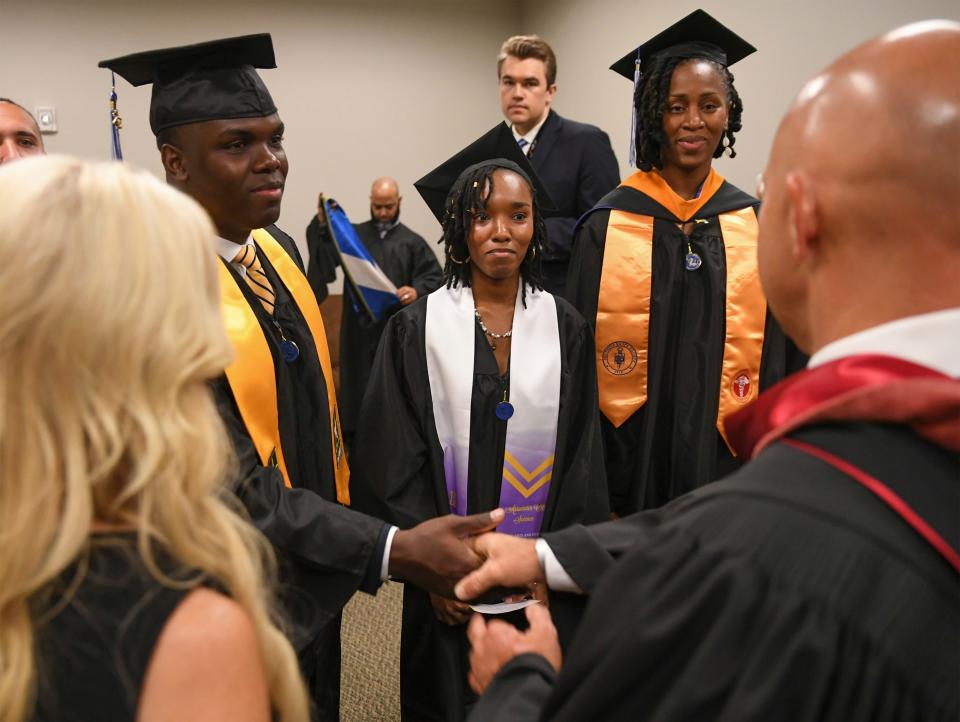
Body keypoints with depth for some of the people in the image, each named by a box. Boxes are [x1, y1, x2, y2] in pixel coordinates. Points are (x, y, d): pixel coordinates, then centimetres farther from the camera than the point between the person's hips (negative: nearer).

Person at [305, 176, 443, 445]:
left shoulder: (412, 241, 6)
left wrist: (416, 290, -22)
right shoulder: (353, 234, 9)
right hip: (359, 329, 1)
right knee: (359, 387, 7)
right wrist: (322, 223, -24)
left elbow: (436, 278, 0)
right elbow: (322, 253, -5)